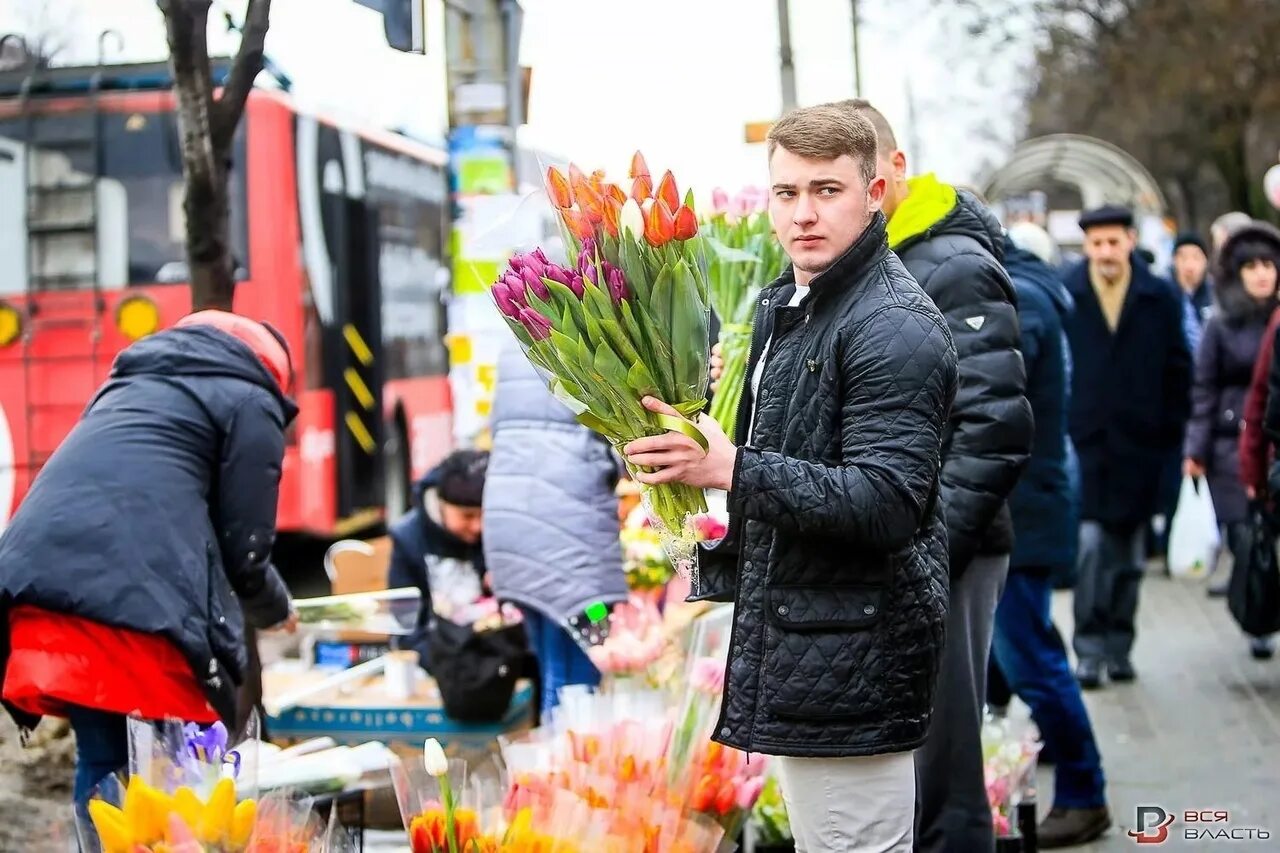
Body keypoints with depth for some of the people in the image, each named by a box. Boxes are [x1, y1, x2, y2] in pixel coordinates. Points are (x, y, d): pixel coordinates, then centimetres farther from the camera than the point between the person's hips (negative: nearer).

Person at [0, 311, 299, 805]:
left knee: (103, 767, 13)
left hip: (41, 581, 6)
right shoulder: (248, 402, 14)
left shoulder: (133, 383, 35)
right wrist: (278, 612, 29)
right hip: (140, 600, -6)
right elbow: (242, 548, 8)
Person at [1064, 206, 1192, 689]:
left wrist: (1172, 436, 3)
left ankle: (1118, 649, 20)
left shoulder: (1161, 299, 4)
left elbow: (1178, 372, 7)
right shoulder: (1063, 295, -2)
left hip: (1139, 449, 2)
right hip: (1084, 445, -2)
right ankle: (1089, 650, -2)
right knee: (1090, 546, -10)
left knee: (1127, 558, 10)